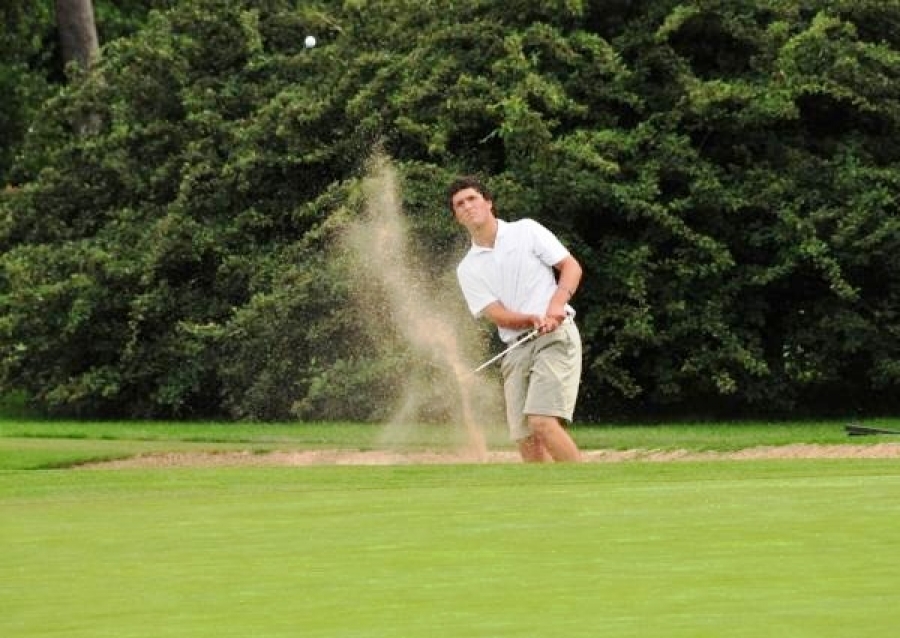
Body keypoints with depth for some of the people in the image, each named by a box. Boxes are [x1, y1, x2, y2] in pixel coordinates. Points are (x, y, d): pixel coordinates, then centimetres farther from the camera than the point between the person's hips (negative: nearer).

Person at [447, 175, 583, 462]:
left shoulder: (527, 231, 6)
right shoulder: (468, 269, 12)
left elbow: (571, 267, 2)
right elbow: (495, 314, -1)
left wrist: (556, 305, -16)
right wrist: (533, 320, -20)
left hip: (557, 336, -4)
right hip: (516, 349, 4)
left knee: (543, 422, -22)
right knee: (525, 438, -4)